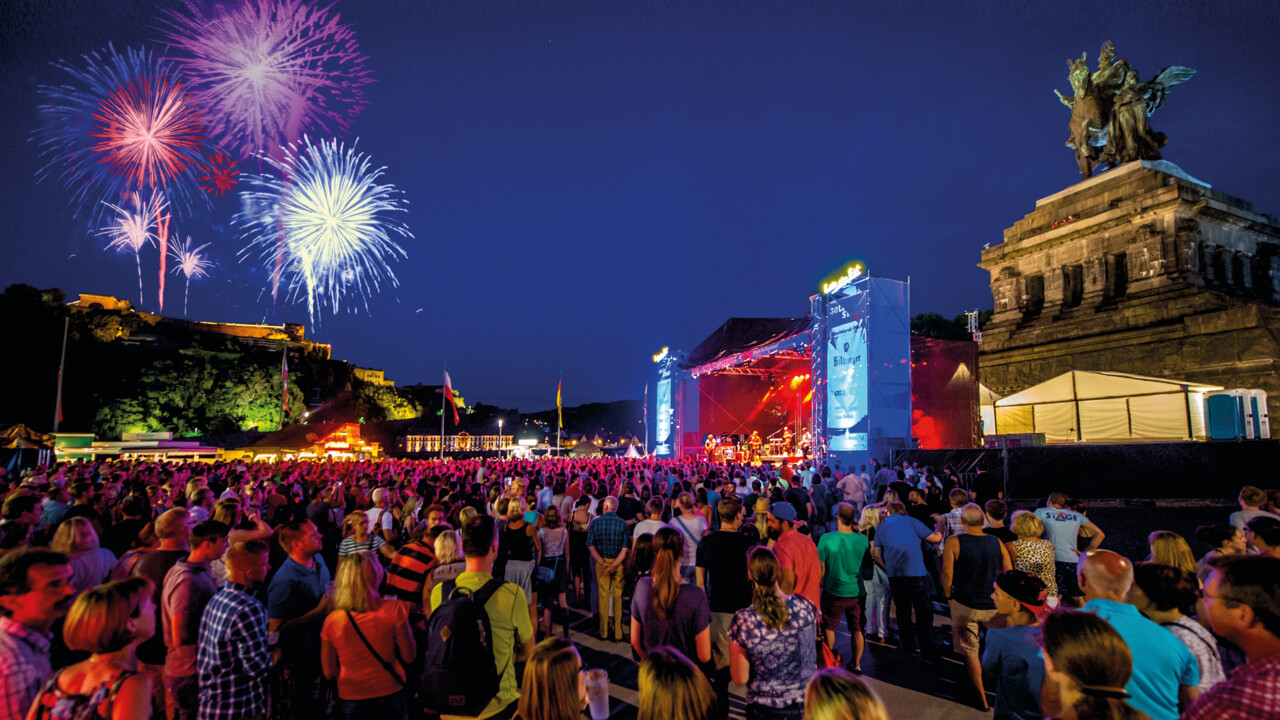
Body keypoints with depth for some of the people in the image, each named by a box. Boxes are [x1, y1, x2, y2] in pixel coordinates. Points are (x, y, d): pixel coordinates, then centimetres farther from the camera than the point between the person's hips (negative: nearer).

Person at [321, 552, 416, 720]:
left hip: (350, 700, 2)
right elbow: (409, 656, -9)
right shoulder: (393, 609, -17)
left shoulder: (331, 620, -11)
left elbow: (329, 673, -1)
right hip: (389, 695, -1)